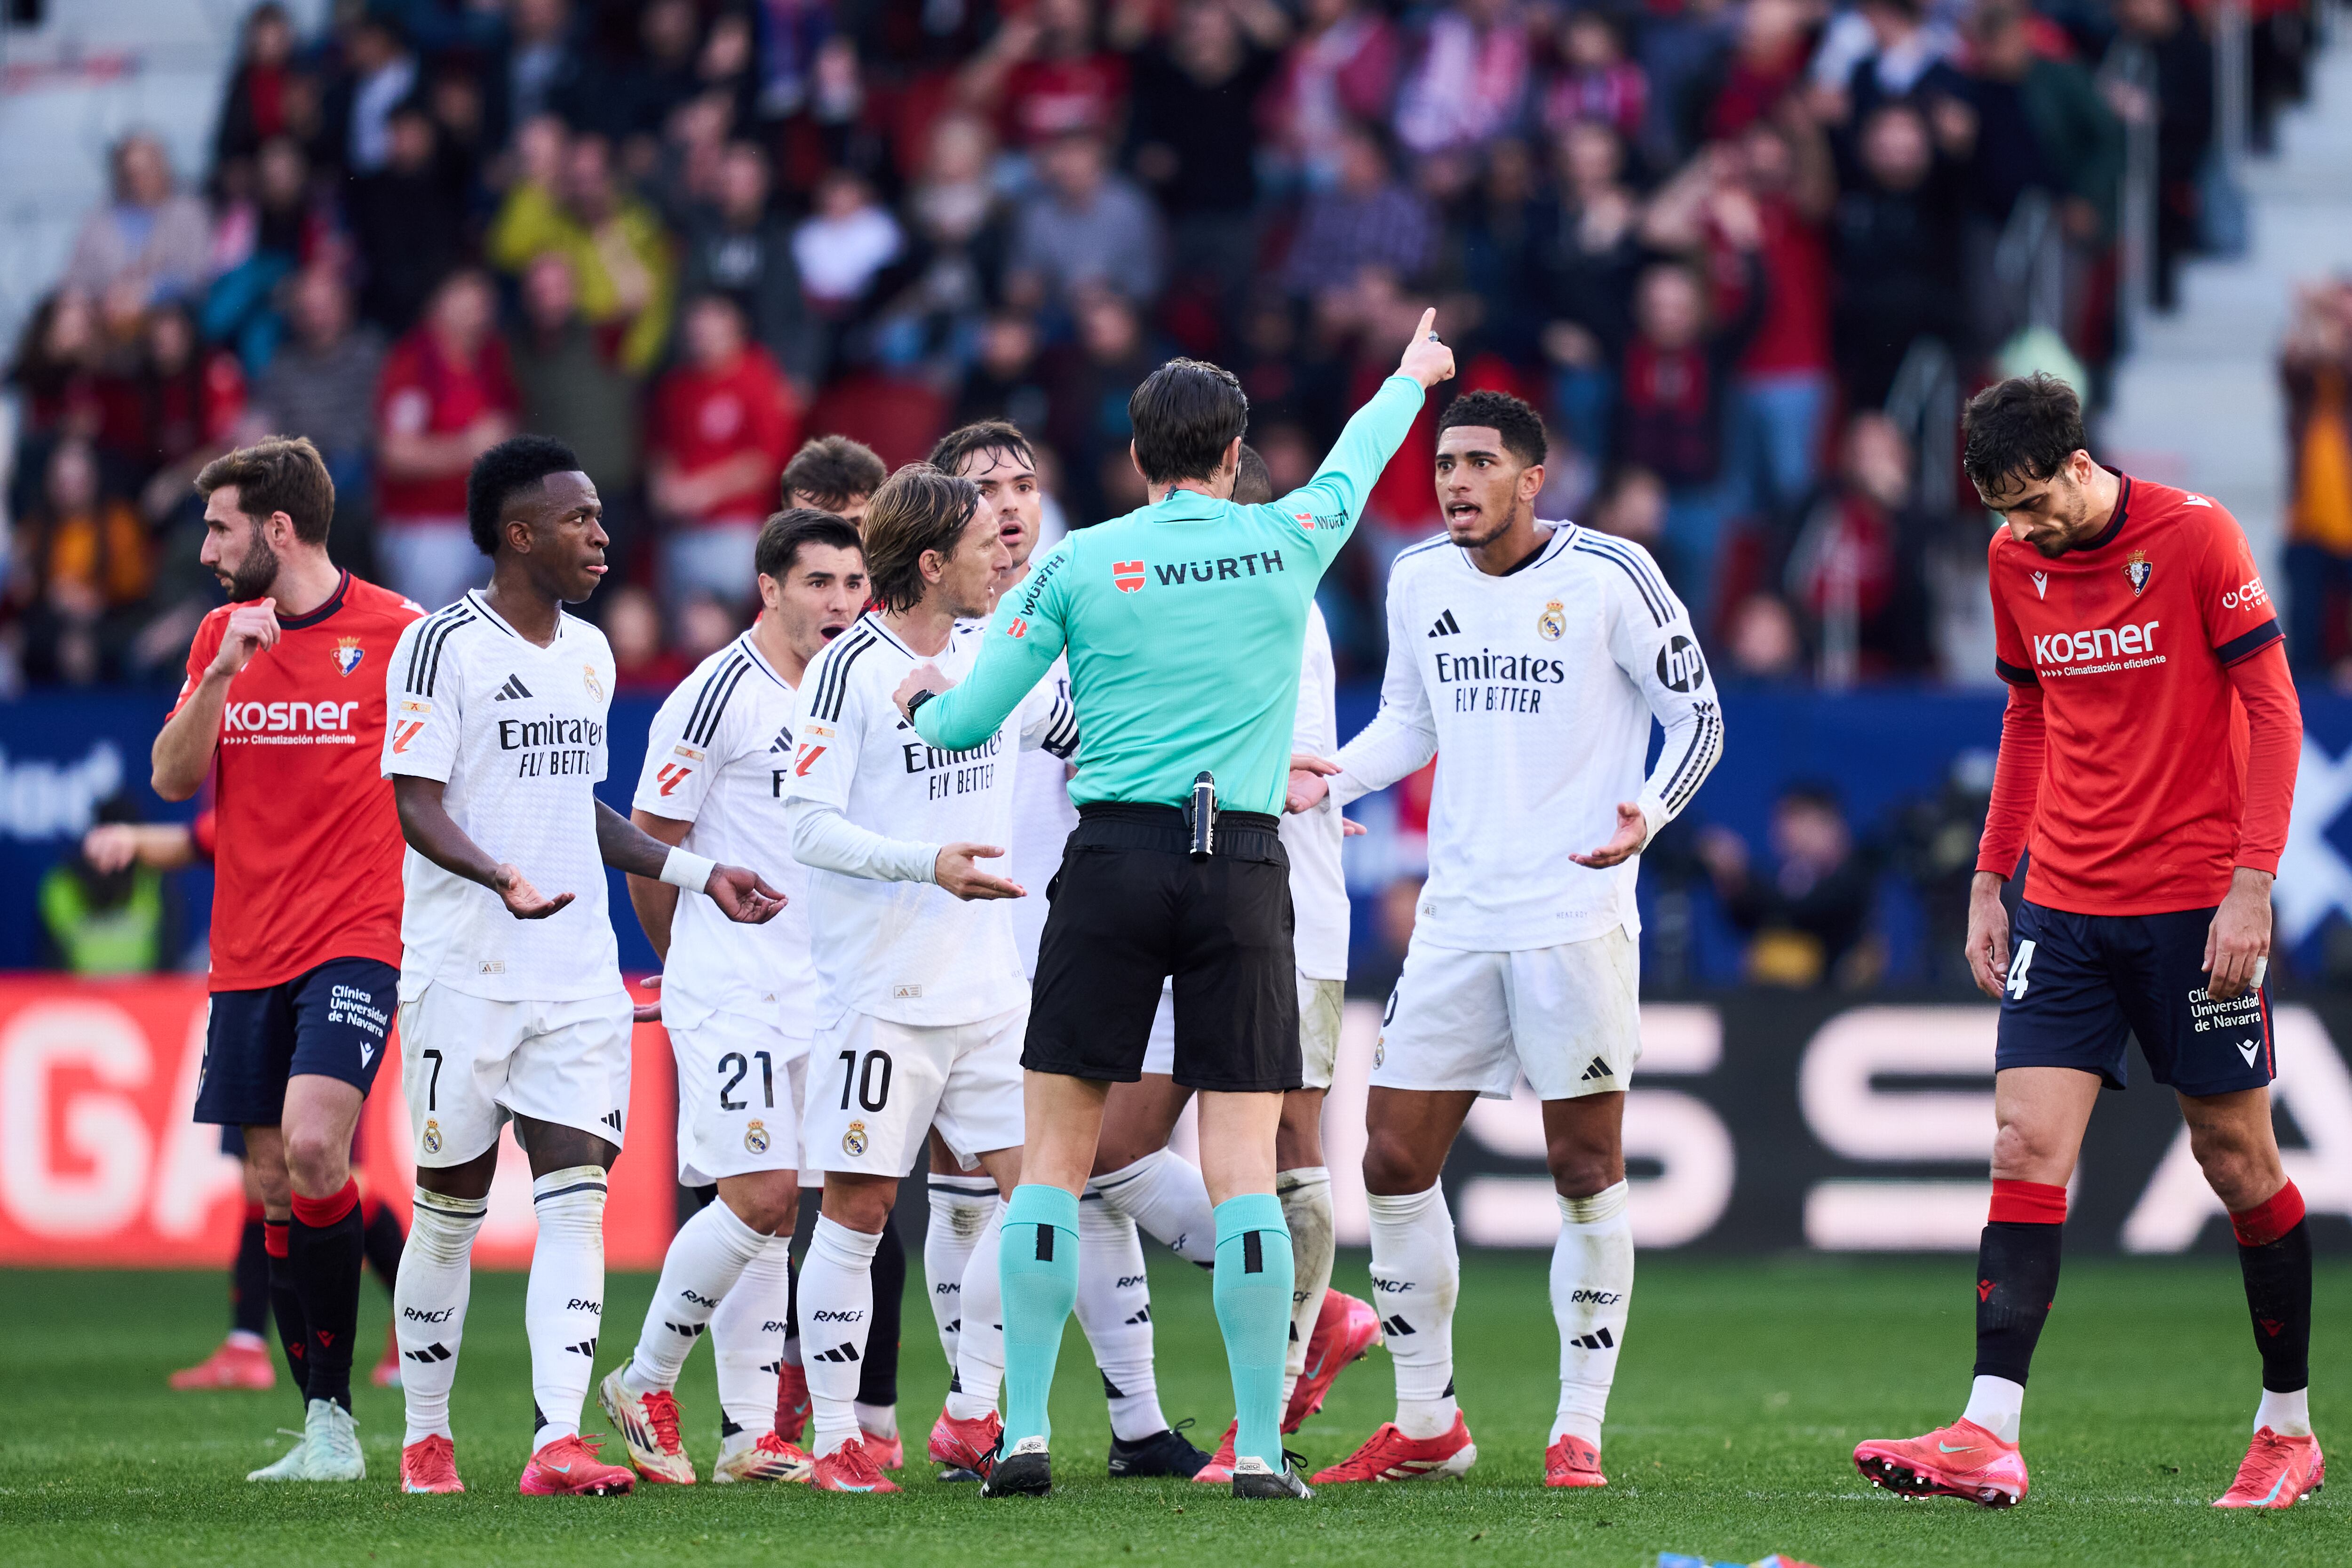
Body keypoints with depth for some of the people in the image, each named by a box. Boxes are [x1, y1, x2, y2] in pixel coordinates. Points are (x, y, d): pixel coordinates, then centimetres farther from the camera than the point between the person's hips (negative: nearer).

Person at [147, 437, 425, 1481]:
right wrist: (224, 673, -12)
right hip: (249, 954, 6)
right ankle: (324, 1434, 11)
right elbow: (173, 779, 3)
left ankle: (332, 1412, -13)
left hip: (358, 942, -6)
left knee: (312, 1147, -23)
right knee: (273, 1184, 4)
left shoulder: (397, 633, -4)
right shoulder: (221, 637, 11)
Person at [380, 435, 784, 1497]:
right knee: (452, 1204, 3)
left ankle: (558, 1441, -13)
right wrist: (500, 876, -31)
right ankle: (425, 1438, 18)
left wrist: (700, 875, 21)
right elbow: (417, 804, -14)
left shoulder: (589, 653, 16)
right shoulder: (441, 647, -8)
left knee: (576, 1193, -7)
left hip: (579, 971, 6)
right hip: (465, 964, -6)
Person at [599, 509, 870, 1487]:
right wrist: (689, 965, 7)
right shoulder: (719, 696, -11)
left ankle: (750, 1431, 8)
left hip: (813, 993, 7)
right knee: (758, 1197, -13)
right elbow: (648, 844, -6)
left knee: (769, 1206, 6)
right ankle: (645, 1385, 2)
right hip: (729, 995, -7)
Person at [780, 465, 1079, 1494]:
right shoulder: (850, 668, -10)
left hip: (990, 984, 6)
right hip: (880, 987, -6)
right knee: (857, 1207, -3)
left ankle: (970, 1414, 11)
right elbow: (808, 824, -13)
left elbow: (1084, 738, 24)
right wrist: (927, 862, -24)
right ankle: (834, 1439, 4)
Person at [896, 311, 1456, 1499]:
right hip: (1243, 867, 0)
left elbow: (967, 723, 4)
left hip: (1114, 857, 0)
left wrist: (925, 701, 28)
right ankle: (1260, 1448, -5)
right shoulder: (1286, 543, 6)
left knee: (1056, 1155, 5)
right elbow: (1353, 466, 29)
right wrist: (1409, 381, 50)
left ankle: (1024, 1435, 1)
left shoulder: (1078, 564, 2)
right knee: (1243, 1165, -1)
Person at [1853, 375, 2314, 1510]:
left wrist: (2252, 884, -14)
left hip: (2194, 903, -4)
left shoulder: (2196, 538, -10)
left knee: (2236, 1157, 3)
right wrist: (1990, 878, 12)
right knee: (2026, 1148, -8)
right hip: (2063, 905, 4)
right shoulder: (2015, 563, 6)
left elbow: (2272, 709, -8)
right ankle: (1989, 1438, -15)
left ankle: (2289, 1426, 18)